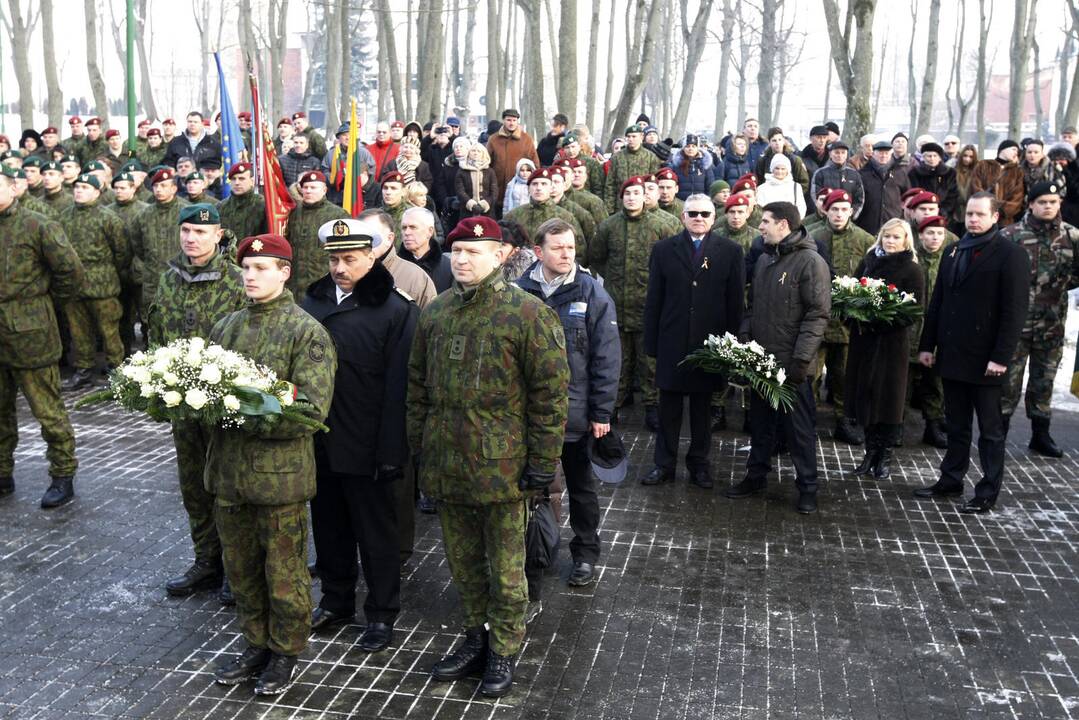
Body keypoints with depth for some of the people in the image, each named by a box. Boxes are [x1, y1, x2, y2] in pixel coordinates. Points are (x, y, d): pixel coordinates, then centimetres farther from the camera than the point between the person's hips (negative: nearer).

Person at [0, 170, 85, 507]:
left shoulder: (38, 226, -9)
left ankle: (63, 477, 13)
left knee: (48, 410, 1)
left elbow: (72, 272, -8)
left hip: (30, 336, -6)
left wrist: (47, 299, 2)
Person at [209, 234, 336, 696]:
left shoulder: (308, 332, -11)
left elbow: (311, 409, -19)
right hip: (228, 469, 6)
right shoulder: (226, 327, 8)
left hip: (280, 473, -6)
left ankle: (286, 653, 27)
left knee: (283, 571, 9)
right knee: (241, 568, 18)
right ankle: (256, 645, 36)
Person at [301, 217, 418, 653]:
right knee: (328, 527, 19)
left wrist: (391, 451, -17)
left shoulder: (395, 310, -12)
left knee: (375, 533, 9)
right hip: (318, 440, 6)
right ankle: (335, 601, 37)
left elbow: (398, 385, -15)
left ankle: (382, 614, 24)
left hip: (365, 447, -5)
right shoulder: (313, 300, 4)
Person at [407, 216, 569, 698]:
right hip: (445, 466, 5)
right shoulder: (435, 313, 7)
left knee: (505, 569, 8)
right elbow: (418, 385, 15)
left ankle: (504, 653, 25)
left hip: (500, 467, -5)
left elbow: (550, 394, -11)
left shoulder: (528, 314, -11)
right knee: (463, 562, 18)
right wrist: (418, 445, 12)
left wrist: (542, 463, -11)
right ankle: (476, 638, 36)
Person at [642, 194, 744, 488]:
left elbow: (735, 301, 1)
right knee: (669, 407, 7)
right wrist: (651, 342, -1)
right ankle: (665, 464, 18)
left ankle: (699, 463, 23)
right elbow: (654, 299, 3)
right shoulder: (664, 249, 4)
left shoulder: (730, 251, 2)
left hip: (710, 343, 0)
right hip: (672, 342, 0)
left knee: (702, 408, 11)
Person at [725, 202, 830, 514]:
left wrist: (800, 359, -19)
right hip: (759, 359, 7)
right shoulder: (763, 260, 12)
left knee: (799, 427, 3)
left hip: (791, 363, -7)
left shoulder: (811, 262, -11)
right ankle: (756, 476, 29)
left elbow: (818, 314, -15)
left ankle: (807, 486, 15)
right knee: (760, 421, 16)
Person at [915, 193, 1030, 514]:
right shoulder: (954, 252, 13)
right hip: (952, 355, 6)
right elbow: (937, 302, 14)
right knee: (956, 425, 16)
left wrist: (1001, 357, -17)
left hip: (985, 360, -6)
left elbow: (1015, 311, -12)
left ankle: (988, 493, 14)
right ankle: (951, 481, 26)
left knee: (990, 429, 6)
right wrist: (927, 344, 9)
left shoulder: (1010, 255, -7)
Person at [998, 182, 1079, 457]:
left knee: (1044, 382, 14)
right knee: (1009, 381, 1)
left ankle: (1041, 434, 25)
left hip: (1052, 324, 3)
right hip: (1016, 321, -3)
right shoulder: (1010, 235, -6)